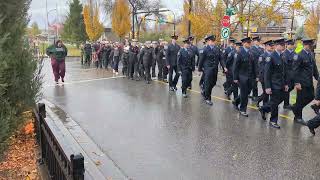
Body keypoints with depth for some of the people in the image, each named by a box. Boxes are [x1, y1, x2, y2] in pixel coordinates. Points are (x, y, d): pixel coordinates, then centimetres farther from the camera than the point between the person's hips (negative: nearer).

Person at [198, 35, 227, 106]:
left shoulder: (217, 49, 4)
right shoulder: (205, 50, -10)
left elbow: (221, 59, 3)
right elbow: (201, 60, -4)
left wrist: (224, 67, -9)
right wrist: (200, 69, 1)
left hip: (215, 69, 6)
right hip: (208, 69, -5)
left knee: (213, 83, 14)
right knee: (208, 84, 1)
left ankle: (205, 93, 38)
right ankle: (207, 98, 16)